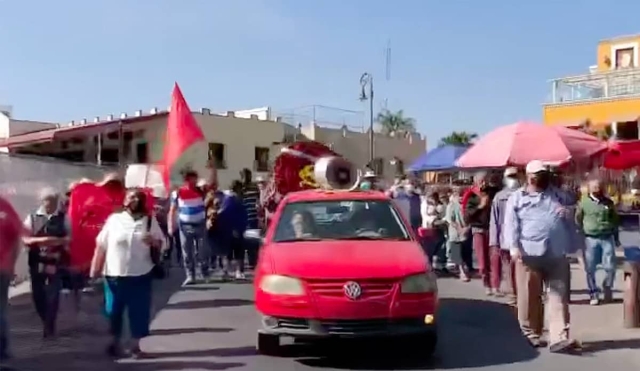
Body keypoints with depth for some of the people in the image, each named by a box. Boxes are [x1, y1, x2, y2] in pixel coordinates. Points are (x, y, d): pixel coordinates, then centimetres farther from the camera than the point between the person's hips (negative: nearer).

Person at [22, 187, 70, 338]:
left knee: (53, 295, -4)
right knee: (37, 295, 9)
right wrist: (40, 240, -18)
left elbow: (70, 238, 3)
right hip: (37, 262, 2)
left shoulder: (63, 218, 2)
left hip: (56, 262, -2)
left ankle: (49, 327, 9)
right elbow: (25, 239, -1)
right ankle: (47, 323, 32)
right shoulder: (32, 218, 4)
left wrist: (59, 241, -16)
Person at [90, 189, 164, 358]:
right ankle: (115, 343, 27)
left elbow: (160, 244, 8)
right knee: (114, 311, 8)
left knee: (139, 311, 5)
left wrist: (154, 242, -16)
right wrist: (95, 269, -3)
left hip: (140, 275, 1)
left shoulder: (150, 221, 3)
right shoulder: (114, 219, -1)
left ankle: (135, 345, 19)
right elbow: (101, 246, 0)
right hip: (114, 275, -1)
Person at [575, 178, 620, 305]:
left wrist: (616, 237, 17)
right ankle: (594, 294, 13)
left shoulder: (608, 202, 7)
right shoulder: (584, 202, -1)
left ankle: (607, 289, 26)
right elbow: (578, 220, 6)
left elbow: (615, 220, 16)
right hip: (590, 239, -2)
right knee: (590, 269, 1)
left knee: (610, 267, 1)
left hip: (607, 238, 2)